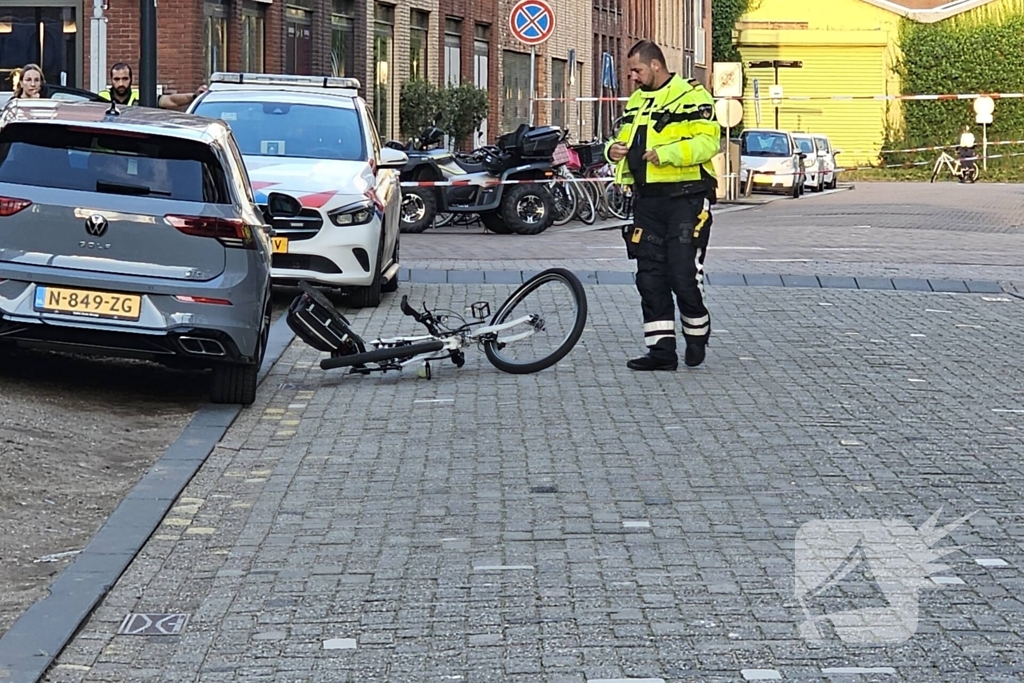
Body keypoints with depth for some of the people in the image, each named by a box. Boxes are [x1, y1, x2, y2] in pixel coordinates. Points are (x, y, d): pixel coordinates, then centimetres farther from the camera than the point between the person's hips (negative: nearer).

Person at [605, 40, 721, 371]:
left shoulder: (691, 95, -6)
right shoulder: (636, 101, 19)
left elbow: (708, 141, -16)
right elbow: (625, 138, 26)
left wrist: (666, 153, -24)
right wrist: (614, 149, 3)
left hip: (686, 197, -7)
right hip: (648, 198, 7)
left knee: (684, 274, -9)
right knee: (650, 276, 4)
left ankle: (697, 334, 15)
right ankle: (662, 349, 9)